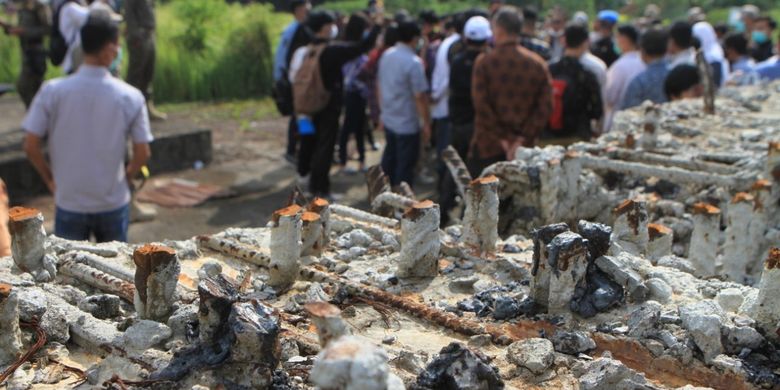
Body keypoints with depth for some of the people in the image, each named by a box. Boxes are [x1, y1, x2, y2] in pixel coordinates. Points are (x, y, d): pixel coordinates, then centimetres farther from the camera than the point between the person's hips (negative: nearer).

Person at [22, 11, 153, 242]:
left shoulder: (53, 91, -12)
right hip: (114, 204, 0)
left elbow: (31, 146, -10)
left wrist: (50, 179, 7)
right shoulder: (130, 96, -11)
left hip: (70, 204, 0)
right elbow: (142, 153, -7)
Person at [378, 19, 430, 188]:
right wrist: (427, 124, -13)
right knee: (405, 165, 4)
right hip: (407, 124, -7)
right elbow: (420, 97, -21)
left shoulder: (386, 55, 1)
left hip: (388, 119, 7)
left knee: (389, 160, 21)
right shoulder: (414, 62, -21)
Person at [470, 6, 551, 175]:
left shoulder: (484, 62, -6)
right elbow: (545, 106, -3)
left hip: (488, 147, -3)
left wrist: (502, 138, -7)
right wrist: (523, 138, -6)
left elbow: (481, 105, -12)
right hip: (524, 148, 3)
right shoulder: (538, 63, 3)